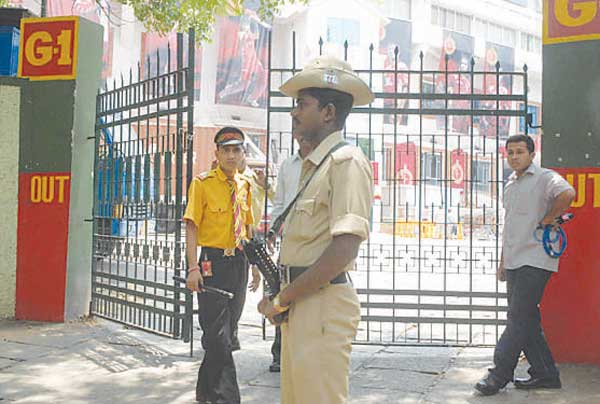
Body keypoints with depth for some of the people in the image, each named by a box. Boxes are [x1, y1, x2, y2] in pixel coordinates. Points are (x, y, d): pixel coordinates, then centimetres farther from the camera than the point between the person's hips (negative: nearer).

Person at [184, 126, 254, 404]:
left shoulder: (245, 185, 11)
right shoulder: (202, 183, -6)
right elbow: (192, 227, -10)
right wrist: (193, 267, -17)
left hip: (239, 263, 6)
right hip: (213, 263, -6)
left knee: (225, 331, 14)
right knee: (217, 335, -7)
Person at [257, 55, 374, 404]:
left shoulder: (346, 160, -11)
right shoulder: (313, 165, 19)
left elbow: (344, 249, -21)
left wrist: (282, 299, -15)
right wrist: (283, 300, 8)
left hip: (324, 304, -9)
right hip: (300, 301, 9)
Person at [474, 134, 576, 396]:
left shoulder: (544, 178, -7)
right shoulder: (510, 185, 19)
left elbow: (567, 193, -30)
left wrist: (548, 219, -18)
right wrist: (503, 262, 22)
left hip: (535, 261, -9)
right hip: (515, 263, 9)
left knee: (518, 320, -6)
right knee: (526, 320, 11)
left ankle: (499, 374, -1)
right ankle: (545, 374, 20)